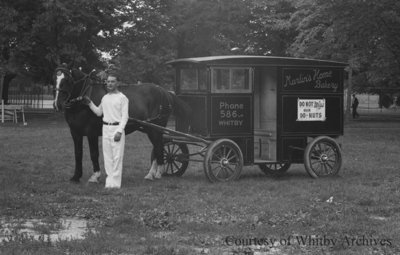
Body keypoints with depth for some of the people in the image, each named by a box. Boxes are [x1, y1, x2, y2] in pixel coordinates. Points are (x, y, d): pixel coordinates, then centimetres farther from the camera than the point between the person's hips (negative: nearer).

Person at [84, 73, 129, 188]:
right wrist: (90, 103, 8)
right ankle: (109, 180, 15)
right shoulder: (105, 98, 13)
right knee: (107, 156, 9)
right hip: (106, 128, 6)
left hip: (116, 128, -6)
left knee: (117, 156, -4)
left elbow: (124, 117, -10)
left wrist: (119, 131, -19)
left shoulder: (122, 98, -6)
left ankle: (115, 182, -1)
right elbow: (99, 112, 22)